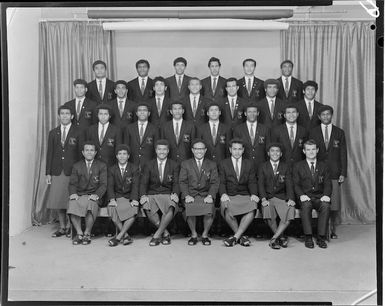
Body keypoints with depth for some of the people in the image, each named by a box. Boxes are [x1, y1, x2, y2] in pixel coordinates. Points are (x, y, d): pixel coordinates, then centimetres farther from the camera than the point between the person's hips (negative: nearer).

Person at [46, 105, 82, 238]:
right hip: (57, 172, 3)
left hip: (72, 172, -3)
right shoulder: (53, 133, 13)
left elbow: (81, 153, 0)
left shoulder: (78, 132, 2)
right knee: (57, 202, 5)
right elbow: (49, 153, 11)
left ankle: (70, 227, 14)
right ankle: (62, 227, 18)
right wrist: (48, 173, 5)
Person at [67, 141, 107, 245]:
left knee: (91, 205, -35)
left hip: (93, 196, -2)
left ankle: (87, 233, -16)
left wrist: (97, 195, -18)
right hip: (79, 195, 2)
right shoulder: (77, 166, 17)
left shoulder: (102, 166, 10)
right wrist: (73, 193, -13)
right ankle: (79, 233, -16)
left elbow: (103, 184, 1)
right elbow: (72, 183, 10)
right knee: (72, 205, -31)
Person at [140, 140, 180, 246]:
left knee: (171, 208, -36)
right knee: (148, 209, -33)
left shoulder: (174, 165, 12)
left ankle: (157, 235, -21)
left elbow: (176, 183, 3)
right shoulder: (149, 165, 13)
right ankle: (165, 233, -15)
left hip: (167, 195, -1)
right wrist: (143, 195, -17)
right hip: (152, 195, 1)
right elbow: (143, 182, 4)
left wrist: (175, 194, -19)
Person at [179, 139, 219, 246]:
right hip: (190, 194, 0)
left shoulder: (212, 165, 14)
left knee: (209, 210, -30)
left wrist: (210, 196, -14)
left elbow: (215, 183, 4)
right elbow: (182, 182, 4)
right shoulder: (185, 164, 13)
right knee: (189, 208, -32)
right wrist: (187, 195, -13)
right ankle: (193, 235, -7)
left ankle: (205, 235, -4)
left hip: (206, 194, 0)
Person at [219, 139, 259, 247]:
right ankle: (241, 236, -13)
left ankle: (235, 237, -22)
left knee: (251, 210, -32)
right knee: (228, 211, -34)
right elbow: (221, 182, 2)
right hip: (229, 196, -1)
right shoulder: (223, 164, 12)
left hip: (245, 196, 1)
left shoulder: (249, 164, 17)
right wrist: (223, 194, -20)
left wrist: (254, 194, -14)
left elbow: (252, 182, 7)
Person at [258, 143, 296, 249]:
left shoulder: (286, 167, 13)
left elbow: (289, 184, 3)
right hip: (268, 197, -1)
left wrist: (290, 199, -16)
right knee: (268, 211, -32)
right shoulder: (263, 167, 10)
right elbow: (260, 184, -1)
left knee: (290, 211, -29)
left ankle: (274, 238, -21)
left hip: (281, 197, 1)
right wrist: (263, 199, -19)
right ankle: (281, 237, -12)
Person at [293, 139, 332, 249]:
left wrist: (326, 195, -16)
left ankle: (321, 237, -24)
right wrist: (301, 195, -19)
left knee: (326, 205, -31)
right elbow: (296, 184, 1)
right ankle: (308, 237, -27)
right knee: (306, 205, -35)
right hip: (305, 197, -1)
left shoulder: (323, 166, 15)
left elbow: (327, 184, 5)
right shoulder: (298, 166, 10)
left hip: (319, 197, 1)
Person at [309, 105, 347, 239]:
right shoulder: (313, 132, 8)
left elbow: (343, 154, 8)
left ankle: (333, 230, 12)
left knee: (334, 204, -2)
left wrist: (343, 173, 1)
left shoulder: (339, 132, 10)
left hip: (334, 173, 1)